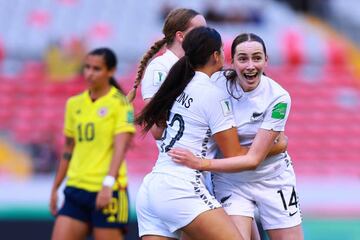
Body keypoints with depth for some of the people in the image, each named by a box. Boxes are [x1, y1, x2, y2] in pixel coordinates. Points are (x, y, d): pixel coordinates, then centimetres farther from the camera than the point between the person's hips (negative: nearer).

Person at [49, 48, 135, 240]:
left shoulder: (120, 103, -5)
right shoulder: (74, 104, 13)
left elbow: (120, 147, -15)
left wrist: (108, 184, -27)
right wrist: (55, 188, 19)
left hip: (107, 192, -6)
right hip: (76, 188, 6)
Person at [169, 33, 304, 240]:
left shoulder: (278, 97, -20)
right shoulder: (218, 84, -15)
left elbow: (253, 159, -24)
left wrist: (201, 164, -32)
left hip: (273, 178, 0)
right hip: (231, 181, 0)